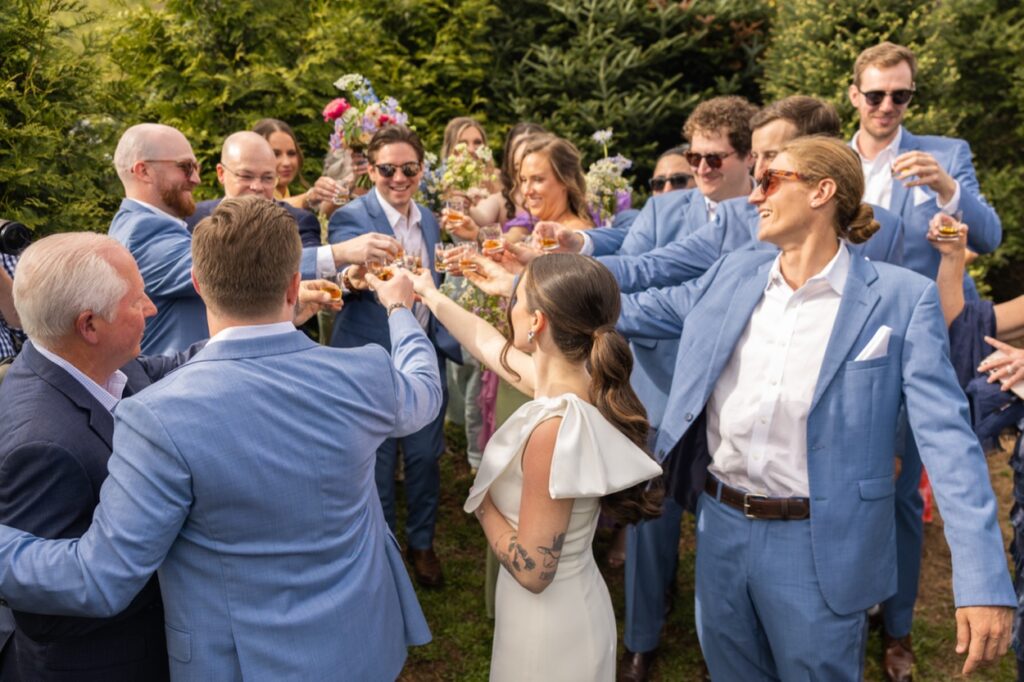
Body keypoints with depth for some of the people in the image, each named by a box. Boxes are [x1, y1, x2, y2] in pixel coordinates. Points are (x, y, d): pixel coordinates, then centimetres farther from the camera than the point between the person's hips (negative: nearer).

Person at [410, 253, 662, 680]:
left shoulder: (554, 427, -32)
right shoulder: (572, 379, -8)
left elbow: (532, 568, -26)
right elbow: (489, 344, 11)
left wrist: (483, 504, -12)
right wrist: (430, 296, 22)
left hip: (548, 621, -8)